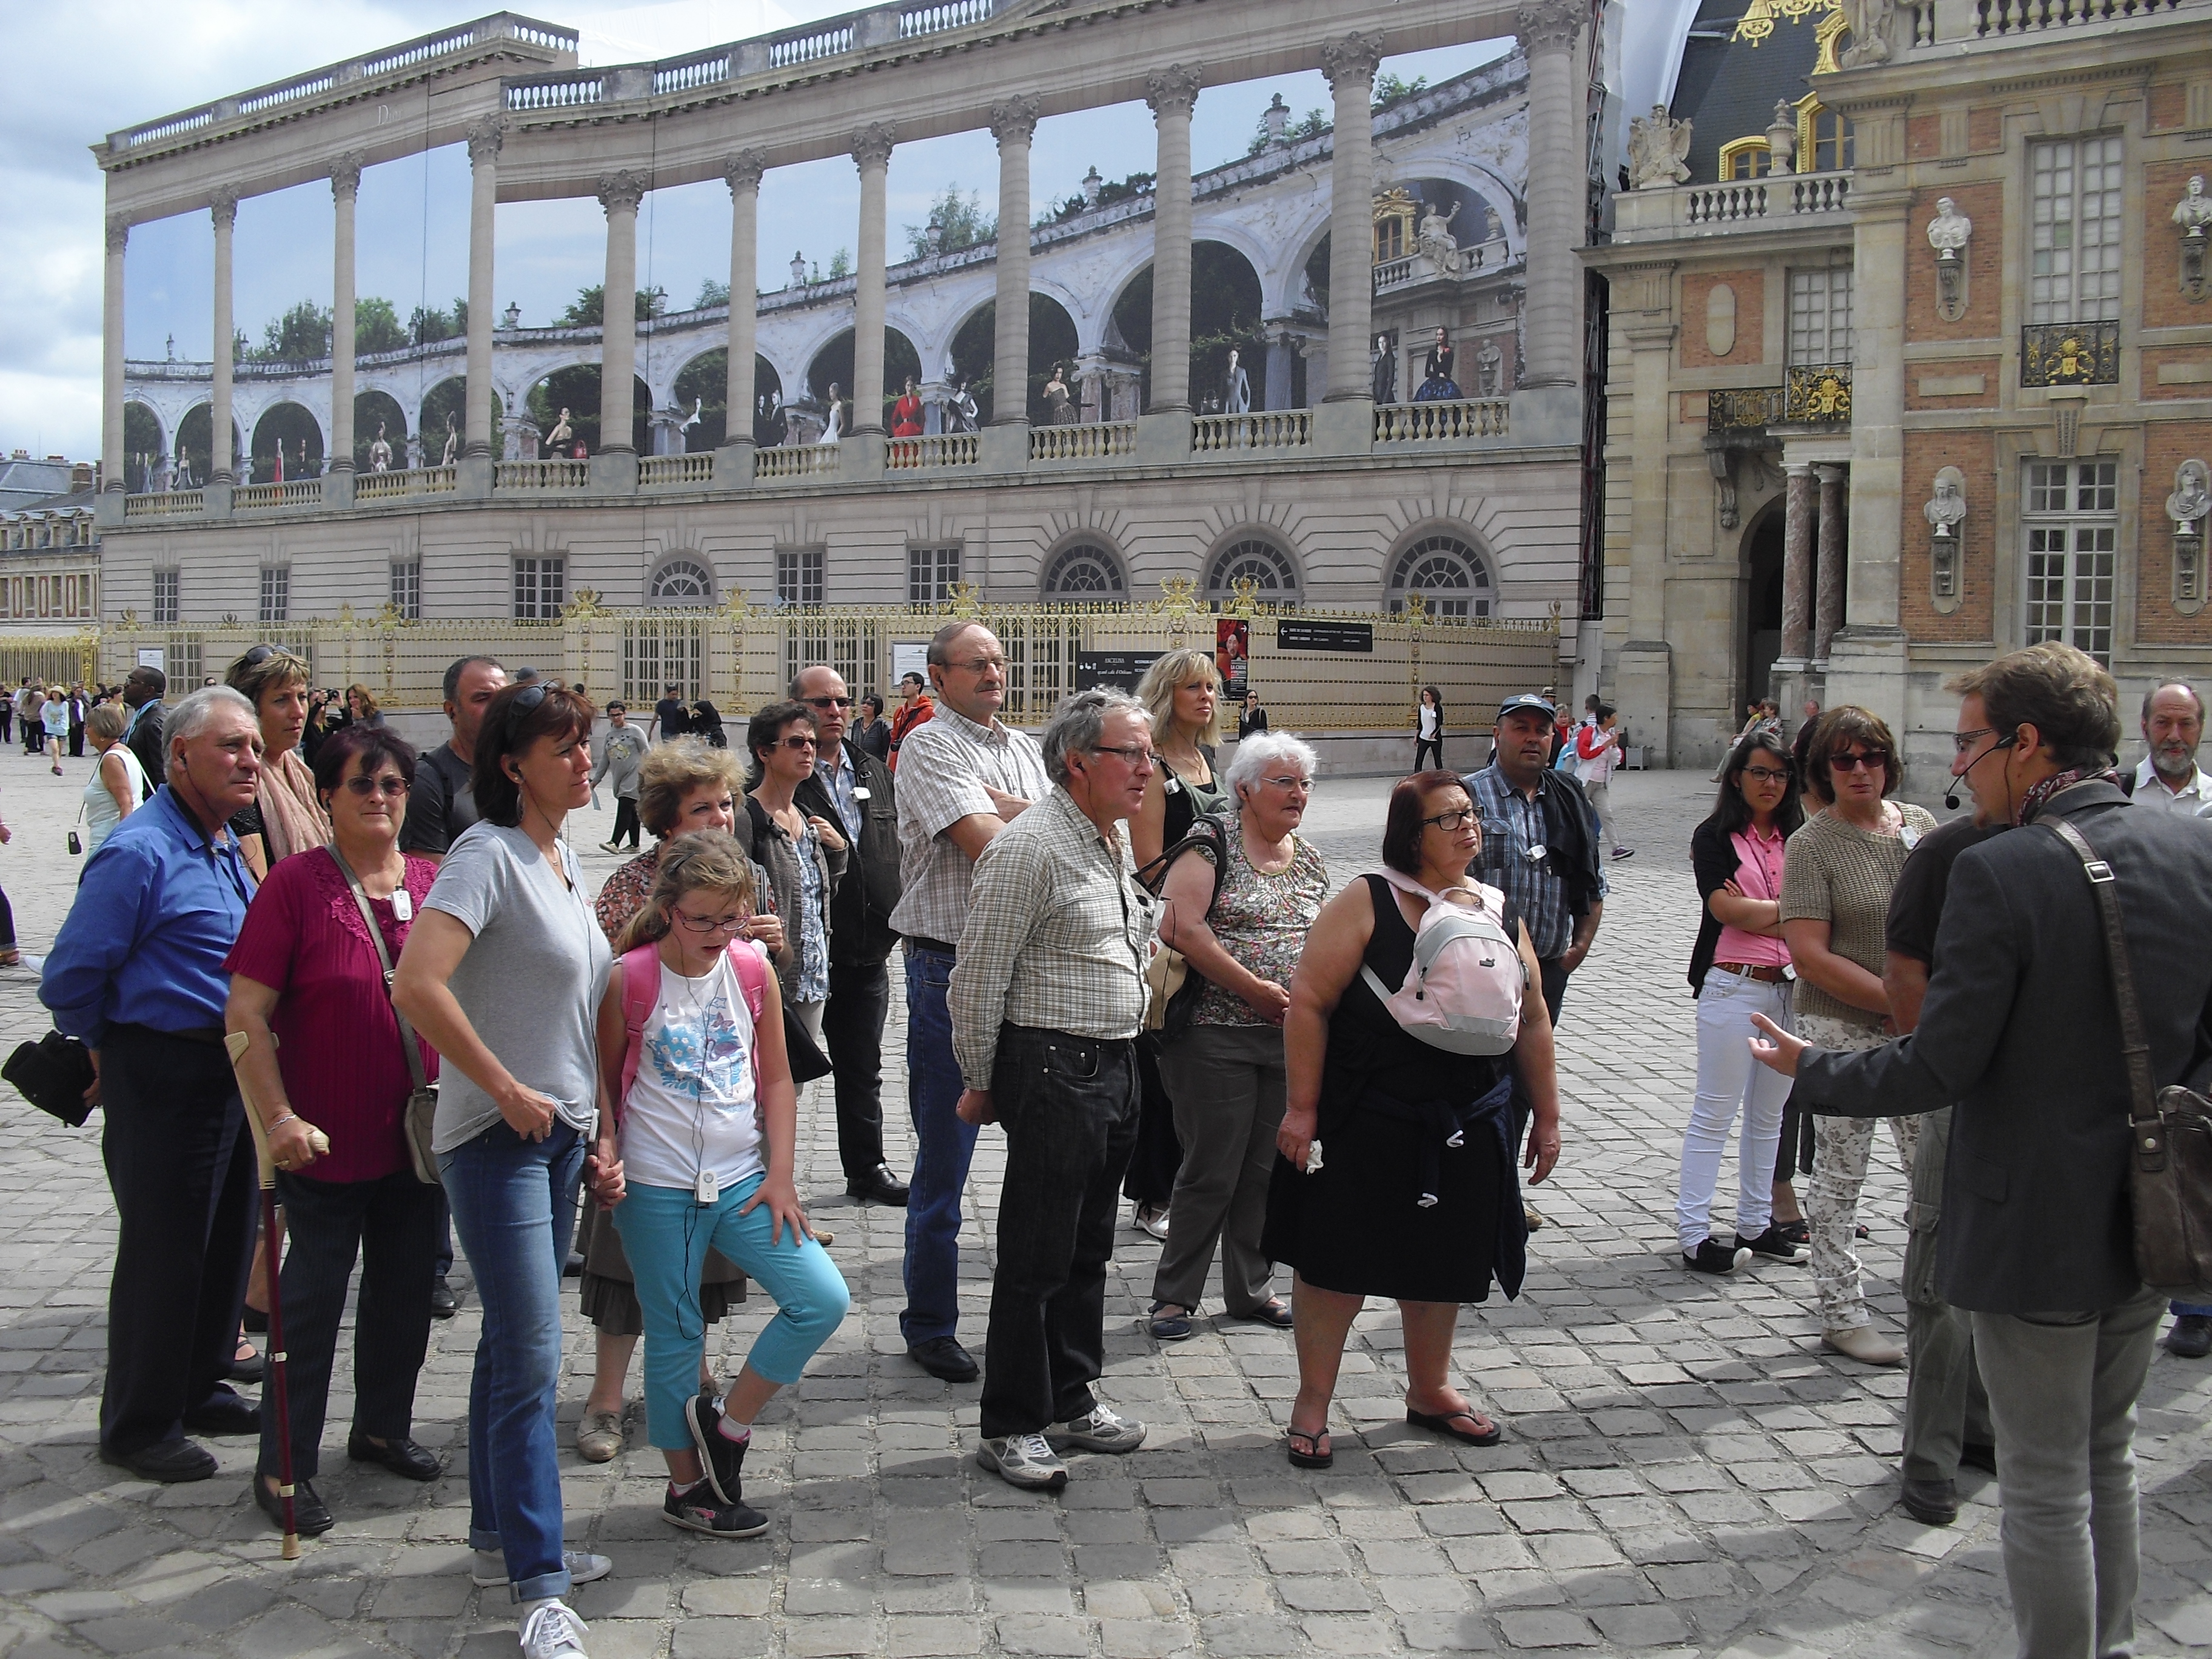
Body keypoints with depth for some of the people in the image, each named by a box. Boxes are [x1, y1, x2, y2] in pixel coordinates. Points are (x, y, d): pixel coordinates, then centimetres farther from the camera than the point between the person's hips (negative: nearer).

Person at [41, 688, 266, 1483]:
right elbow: (69, 978, -17)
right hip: (165, 1080, -9)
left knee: (227, 1242, 17)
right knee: (163, 1253, 1)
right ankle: (137, 1425, 15)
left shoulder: (226, 845, 11)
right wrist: (108, 1052, -2)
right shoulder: (141, 852, -18)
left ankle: (199, 1388, 33)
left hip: (231, 1073, 9)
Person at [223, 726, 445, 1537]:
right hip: (328, 1141, -5)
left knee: (406, 1291, 17)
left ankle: (383, 1427, 37)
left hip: (420, 1135, 5)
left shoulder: (433, 884, 3)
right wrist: (279, 1117, -19)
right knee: (314, 1300, 4)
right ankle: (285, 1465, 17)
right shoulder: (297, 884, -10)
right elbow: (246, 1013, -12)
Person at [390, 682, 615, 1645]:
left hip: (561, 1132, 9)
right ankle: (538, 1584, -1)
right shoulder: (488, 855, -16)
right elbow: (418, 986, -27)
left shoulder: (564, 856, 11)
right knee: (531, 1358, -8)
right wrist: (507, 1088, -20)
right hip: (498, 1137, -9)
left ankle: (499, 1535, 29)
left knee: (513, 1346, 17)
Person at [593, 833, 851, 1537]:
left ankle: (725, 1423, 11)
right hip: (656, 1190, -3)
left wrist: (781, 1176, 1)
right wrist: (606, 1159, -14)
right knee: (674, 1339, 7)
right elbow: (603, 1084, 1)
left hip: (743, 1182, 4)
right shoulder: (630, 980, -9)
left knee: (824, 1299, -6)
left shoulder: (753, 971, 1)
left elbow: (777, 1081, 7)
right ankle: (687, 1487, 25)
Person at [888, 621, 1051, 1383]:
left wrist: (1005, 806, -13)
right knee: (944, 1158, 2)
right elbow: (985, 842, -19)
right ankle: (929, 1327, 14)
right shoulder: (931, 745, -6)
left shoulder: (1025, 749, 16)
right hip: (952, 967, -6)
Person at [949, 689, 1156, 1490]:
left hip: (1115, 1064, 9)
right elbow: (978, 978, -15)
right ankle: (1012, 1427, 9)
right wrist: (979, 1083, -8)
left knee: (1088, 1245, 17)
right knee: (1037, 1256, -2)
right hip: (1054, 1069, -9)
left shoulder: (1114, 840, 13)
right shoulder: (1030, 847, -16)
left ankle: (1071, 1400, 30)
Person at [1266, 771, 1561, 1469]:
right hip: (1366, 1126, -5)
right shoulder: (1367, 903, -9)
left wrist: (1546, 1116, 13)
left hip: (1467, 1131, 5)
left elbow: (1532, 1023, 14)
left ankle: (1429, 1391, 35)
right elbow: (1309, 1001, -11)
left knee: (1441, 1263, 16)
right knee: (1339, 1259, 2)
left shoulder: (1502, 914, 7)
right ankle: (1312, 1404, 16)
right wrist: (1303, 1107, -15)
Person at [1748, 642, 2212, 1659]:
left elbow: (1938, 1069, -20)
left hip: (2035, 1227, -7)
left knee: (2046, 1488, 7)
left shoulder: (1999, 872, -22)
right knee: (2108, 1458, 24)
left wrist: (1810, 1068, -4)